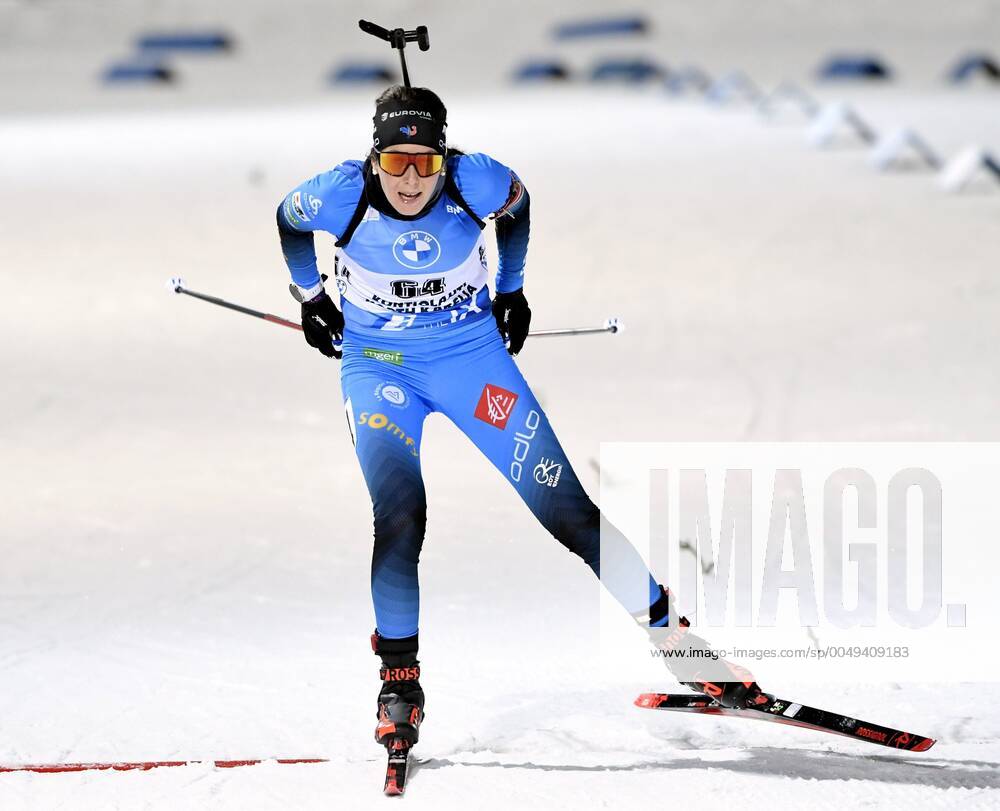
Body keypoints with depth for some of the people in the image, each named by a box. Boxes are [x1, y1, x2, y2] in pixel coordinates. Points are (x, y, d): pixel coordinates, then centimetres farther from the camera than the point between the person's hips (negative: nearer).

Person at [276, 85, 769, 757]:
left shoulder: (475, 182, -19)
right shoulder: (341, 196, -20)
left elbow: (518, 206, 6)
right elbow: (288, 220, 4)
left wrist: (511, 290, 14)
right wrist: (310, 297, 14)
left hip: (471, 353, 1)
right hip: (378, 367, -1)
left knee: (563, 504, -3)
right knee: (398, 518, -20)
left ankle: (672, 632, 6)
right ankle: (400, 678, -3)